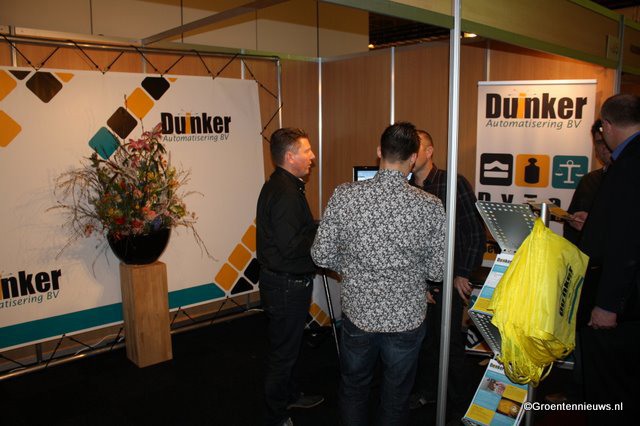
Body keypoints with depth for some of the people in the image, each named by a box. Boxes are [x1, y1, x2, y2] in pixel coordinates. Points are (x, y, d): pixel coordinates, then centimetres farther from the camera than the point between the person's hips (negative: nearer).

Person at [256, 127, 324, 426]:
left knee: (288, 346, 25)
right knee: (283, 352, 5)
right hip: (286, 285, -11)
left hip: (286, 281, 11)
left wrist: (318, 227, 2)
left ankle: (289, 396, 44)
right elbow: (292, 247, -29)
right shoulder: (285, 193, -25)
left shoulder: (282, 186, 10)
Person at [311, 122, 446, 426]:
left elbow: (321, 256, -9)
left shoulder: (344, 196, -14)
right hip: (406, 318, 0)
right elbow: (437, 271, -8)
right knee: (396, 399, 21)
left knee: (353, 389, 25)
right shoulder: (430, 206, -15)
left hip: (358, 312, 1)